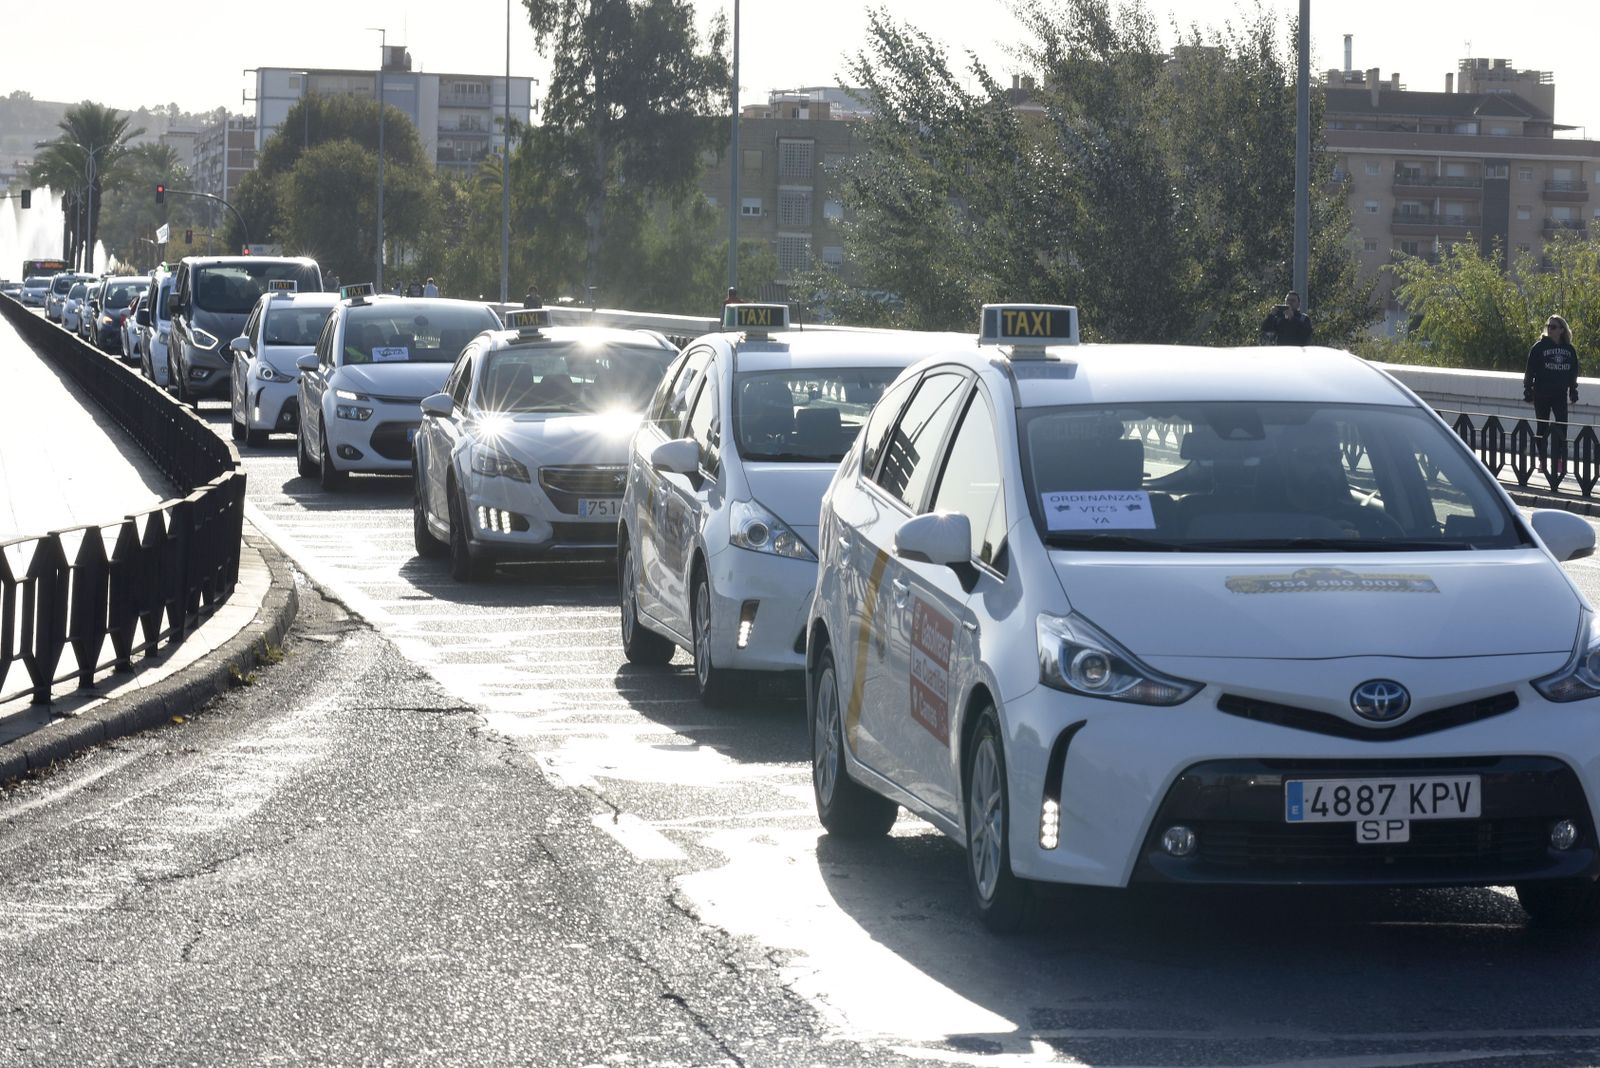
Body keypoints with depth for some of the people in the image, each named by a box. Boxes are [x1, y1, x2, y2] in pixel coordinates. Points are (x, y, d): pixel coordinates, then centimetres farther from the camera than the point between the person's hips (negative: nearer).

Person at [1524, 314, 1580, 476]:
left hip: (1560, 395, 2)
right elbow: (1530, 371, -3)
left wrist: (1573, 392, 11)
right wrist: (1528, 391, -6)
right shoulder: (1539, 347, -4)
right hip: (1541, 394, -2)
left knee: (1562, 428, -9)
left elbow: (1573, 372, 13)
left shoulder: (1569, 349, 5)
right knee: (1543, 429, 6)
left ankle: (1559, 463, -8)